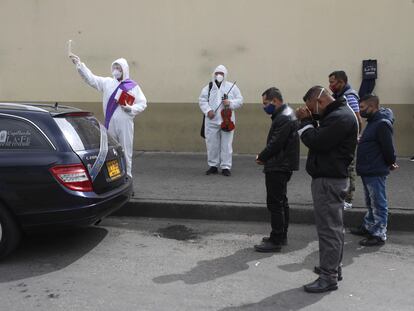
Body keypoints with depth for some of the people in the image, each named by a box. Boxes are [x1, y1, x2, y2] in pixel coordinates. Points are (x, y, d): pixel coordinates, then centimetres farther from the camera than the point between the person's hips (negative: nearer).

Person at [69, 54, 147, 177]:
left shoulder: (133, 86, 2)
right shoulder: (107, 82, 9)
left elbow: (142, 103, 2)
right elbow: (91, 78, 1)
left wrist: (131, 109, -15)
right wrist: (79, 64, -8)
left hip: (125, 123, -3)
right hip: (110, 123, 3)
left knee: (126, 152, 2)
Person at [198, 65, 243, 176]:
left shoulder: (232, 87, 5)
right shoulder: (208, 87, 8)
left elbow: (240, 100, 4)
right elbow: (202, 100, 6)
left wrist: (230, 103, -14)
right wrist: (208, 110, -10)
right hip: (212, 121, 1)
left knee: (226, 144, 0)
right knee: (212, 144, 6)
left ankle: (226, 166, 9)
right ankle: (213, 165, 18)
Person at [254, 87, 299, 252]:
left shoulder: (284, 118, -19)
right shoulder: (285, 114, 15)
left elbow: (275, 143, -23)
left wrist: (261, 157, -8)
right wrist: (264, 157, 4)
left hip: (278, 168, -11)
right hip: (281, 166, 11)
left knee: (275, 203, -5)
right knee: (281, 202, 17)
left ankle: (276, 241, 1)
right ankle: (281, 236, 28)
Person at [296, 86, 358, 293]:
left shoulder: (340, 118, -19)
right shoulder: (337, 114, 15)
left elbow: (316, 142, -24)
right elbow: (320, 137, 16)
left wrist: (305, 122, -10)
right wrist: (310, 120, 1)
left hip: (329, 180, -11)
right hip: (330, 177, 11)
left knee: (329, 227, -6)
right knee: (332, 225, 19)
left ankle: (328, 277, 1)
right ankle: (333, 267, 32)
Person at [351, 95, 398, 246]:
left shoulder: (382, 124, -20)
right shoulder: (373, 122, 12)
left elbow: (388, 148, -19)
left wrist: (390, 164, -6)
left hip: (376, 172, -10)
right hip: (368, 171, 10)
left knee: (378, 204, -1)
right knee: (370, 203, 21)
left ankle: (379, 234, 6)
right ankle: (368, 227, 33)